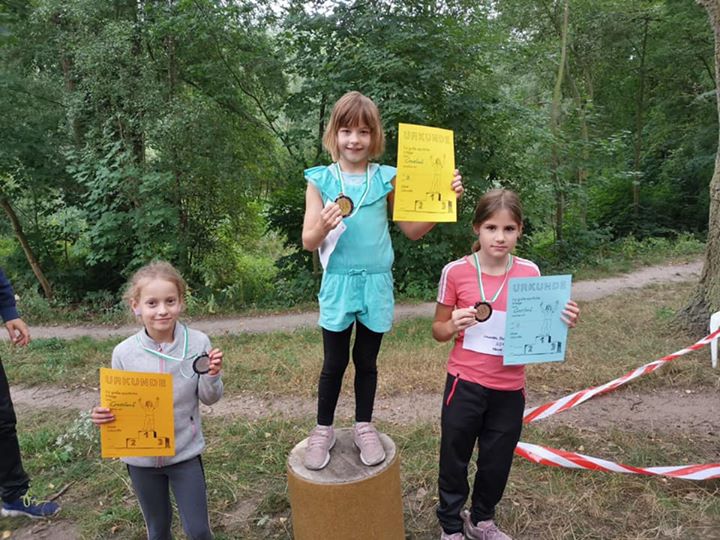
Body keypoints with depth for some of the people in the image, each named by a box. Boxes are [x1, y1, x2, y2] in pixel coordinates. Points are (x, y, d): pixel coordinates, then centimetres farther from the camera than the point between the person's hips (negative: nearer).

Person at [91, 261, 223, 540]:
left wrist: (212, 376, -24)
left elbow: (209, 398, -5)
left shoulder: (198, 343, -15)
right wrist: (103, 415, -20)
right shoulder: (124, 353, -13)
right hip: (141, 455, 1)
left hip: (185, 452, -1)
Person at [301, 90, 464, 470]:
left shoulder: (386, 179, 0)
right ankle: (323, 431, 30)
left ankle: (364, 427, 33)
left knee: (366, 362, 15)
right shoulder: (321, 180, -4)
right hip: (338, 284, -1)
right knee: (334, 363, 11)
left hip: (377, 283, 1)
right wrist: (323, 227, -28)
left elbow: (413, 230, 5)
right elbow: (308, 242, -5)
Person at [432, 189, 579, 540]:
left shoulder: (530, 272, -4)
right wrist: (453, 326, -23)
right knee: (455, 458, 13)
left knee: (497, 461, 19)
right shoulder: (456, 272, -11)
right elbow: (438, 330, -1)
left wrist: (561, 323, -15)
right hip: (465, 383, -2)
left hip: (510, 387, 2)